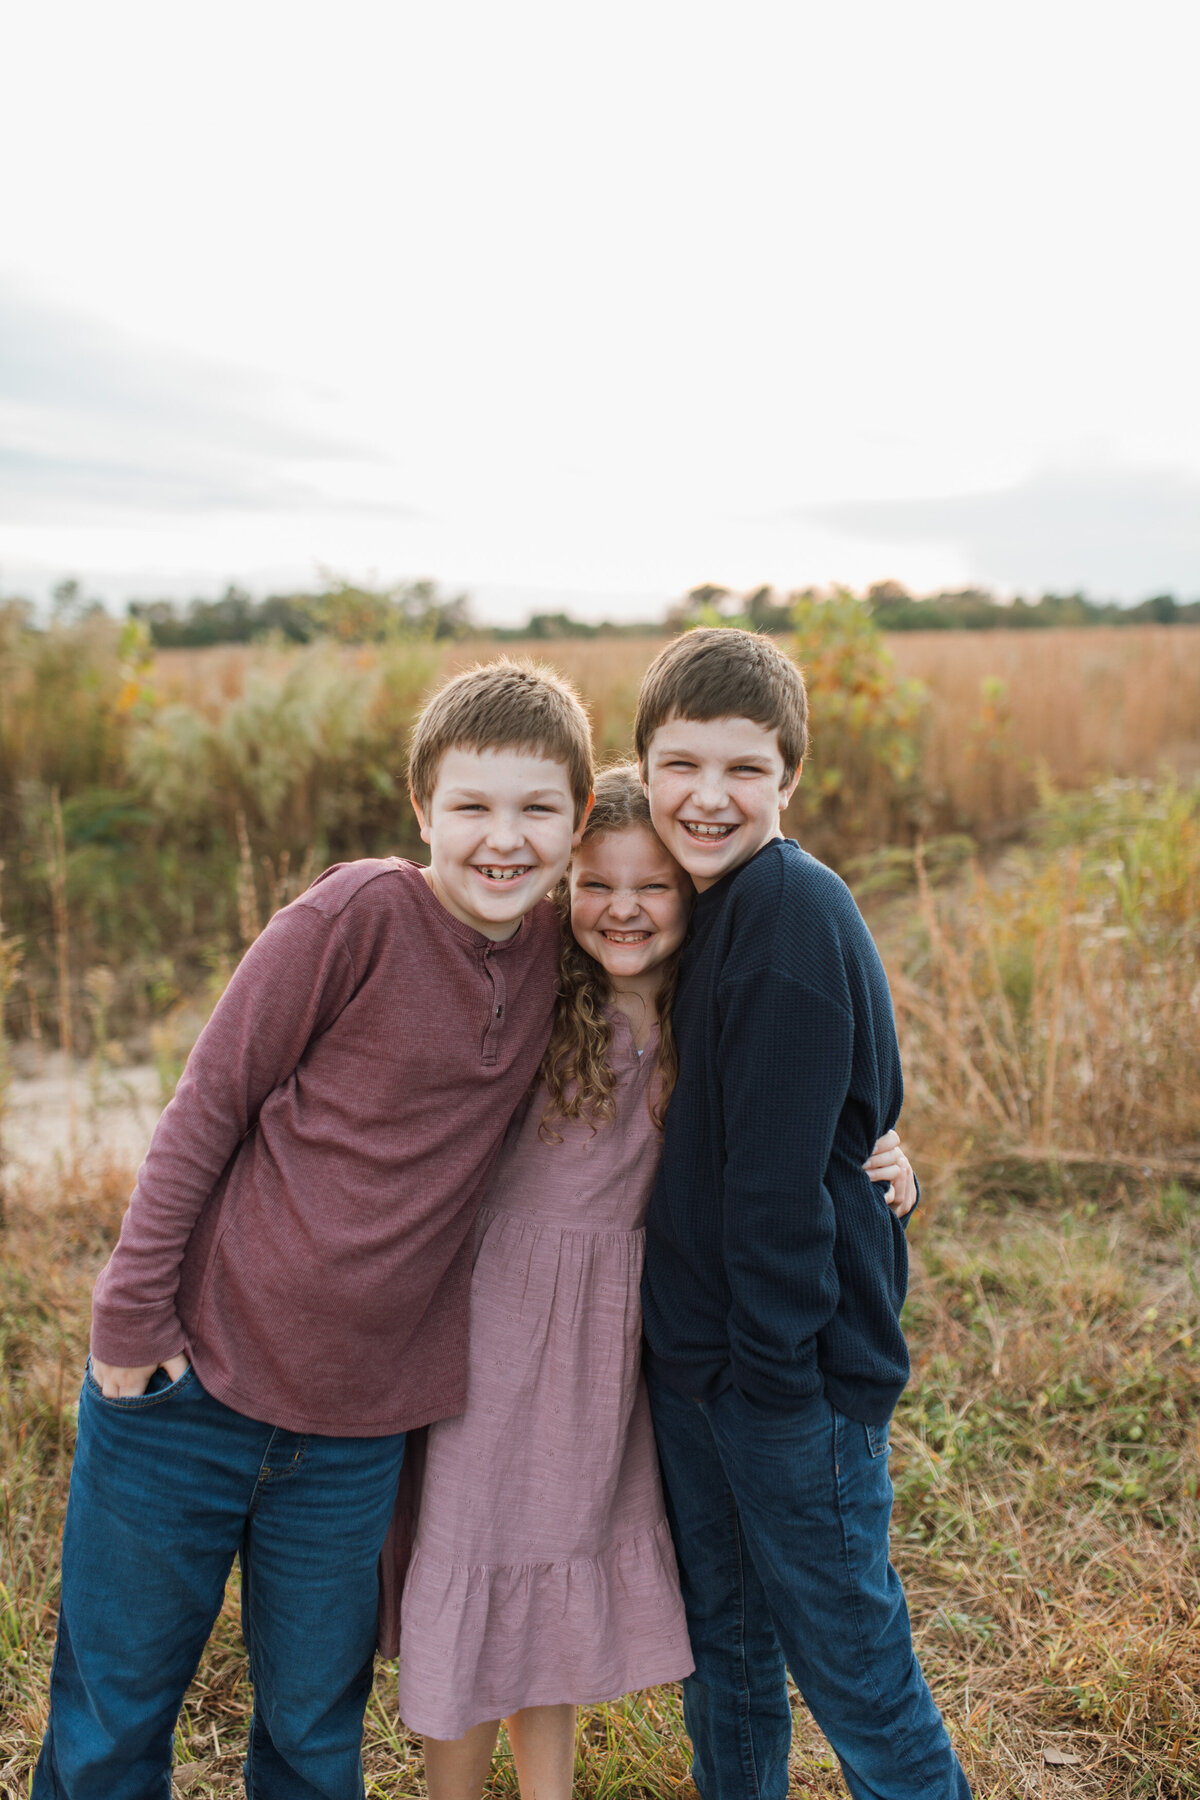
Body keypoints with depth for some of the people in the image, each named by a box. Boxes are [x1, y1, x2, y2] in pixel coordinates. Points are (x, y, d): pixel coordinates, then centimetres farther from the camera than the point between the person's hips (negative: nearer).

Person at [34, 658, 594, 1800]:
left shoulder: (552, 954, -1)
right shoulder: (356, 916, -15)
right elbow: (204, 1111, -10)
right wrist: (129, 1315, -9)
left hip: (354, 1428, 3)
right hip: (186, 1379, -3)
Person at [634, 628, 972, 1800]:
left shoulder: (796, 914, -20)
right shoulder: (700, 910, 7)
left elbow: (780, 1174, -21)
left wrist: (773, 1371, -17)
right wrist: (695, 1348, 12)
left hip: (796, 1365, -8)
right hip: (692, 1352, 8)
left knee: (847, 1661, 9)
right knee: (721, 1643, 22)